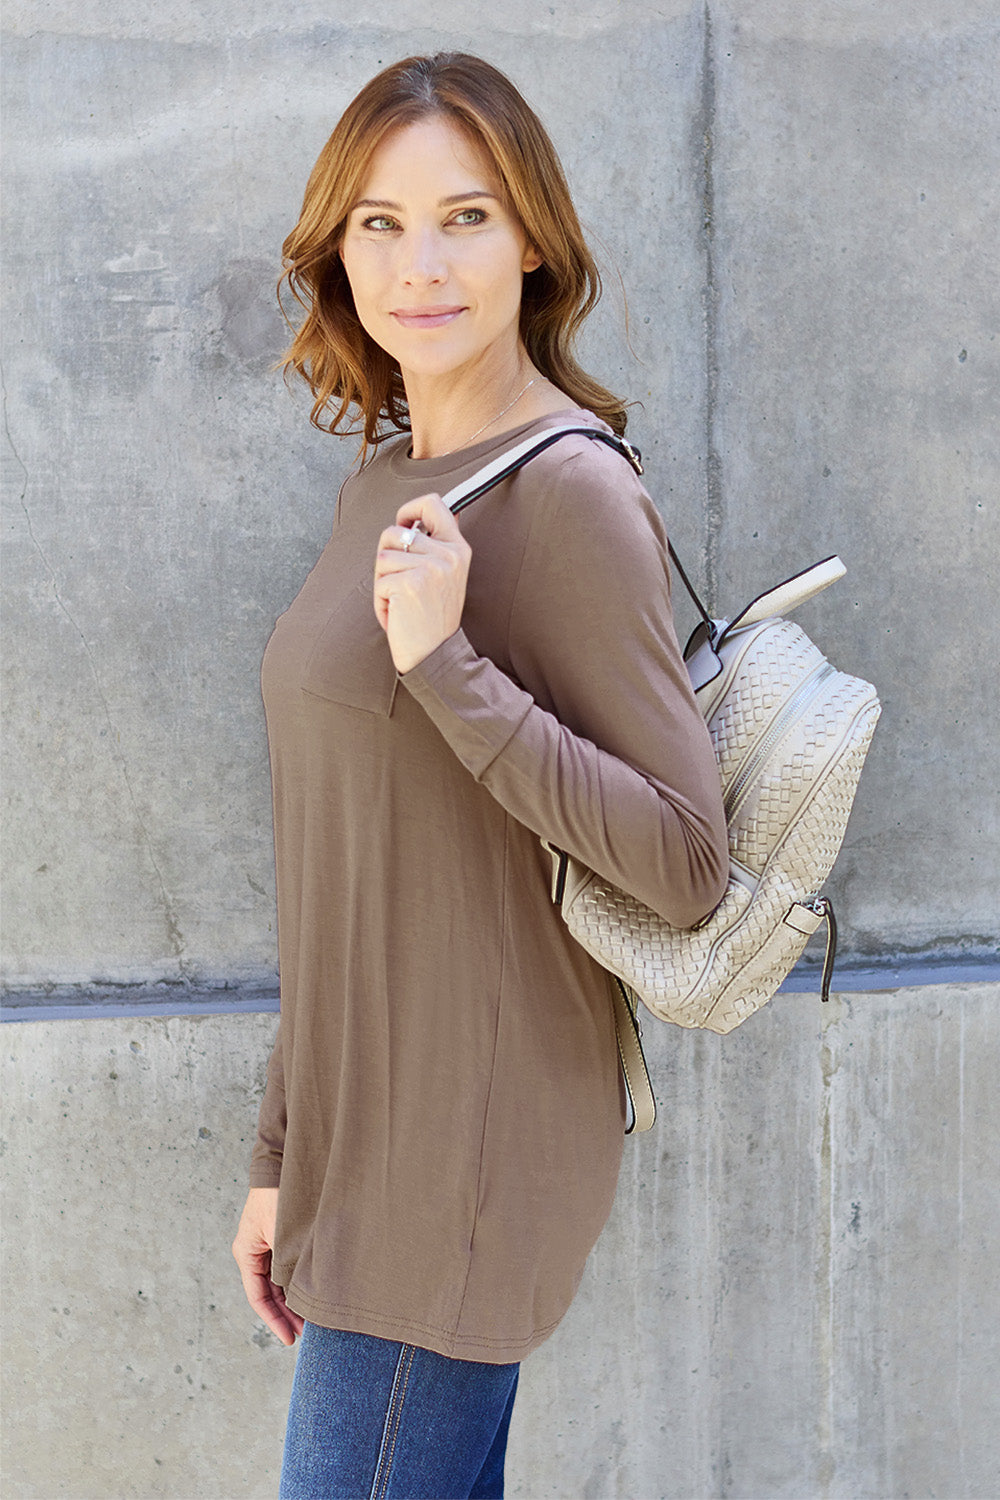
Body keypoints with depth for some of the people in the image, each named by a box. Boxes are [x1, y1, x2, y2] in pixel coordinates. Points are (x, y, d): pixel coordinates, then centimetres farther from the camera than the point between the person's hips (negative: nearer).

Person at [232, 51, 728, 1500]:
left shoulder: (569, 493, -15)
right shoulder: (388, 481, 11)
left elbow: (688, 864, -18)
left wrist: (448, 669, -24)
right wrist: (284, 1154, 16)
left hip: (470, 1147, -8)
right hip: (369, 1132, 8)